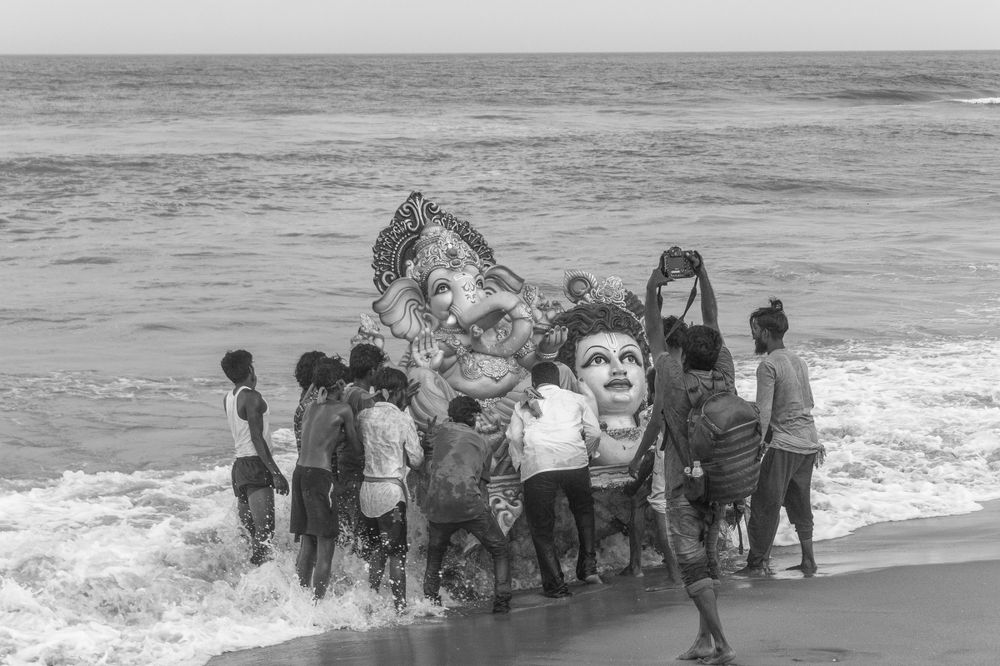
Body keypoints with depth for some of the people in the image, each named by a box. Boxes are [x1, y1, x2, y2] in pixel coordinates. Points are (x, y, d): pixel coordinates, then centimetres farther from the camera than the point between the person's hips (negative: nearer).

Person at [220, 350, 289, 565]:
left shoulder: (228, 399, 13)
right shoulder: (252, 397, -12)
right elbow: (257, 438, -18)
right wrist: (276, 473, -19)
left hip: (239, 465, 9)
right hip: (255, 465, -9)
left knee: (251, 529, 12)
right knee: (265, 530, -15)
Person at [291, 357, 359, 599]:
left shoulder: (310, 406, 14)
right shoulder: (342, 409, -4)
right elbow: (354, 443, 5)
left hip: (300, 471, 7)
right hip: (321, 475, -7)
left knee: (306, 543, 14)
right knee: (325, 544, -3)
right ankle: (317, 602, -6)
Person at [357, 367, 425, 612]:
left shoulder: (364, 416, 5)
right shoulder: (403, 419, -8)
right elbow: (416, 460, -5)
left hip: (367, 488, 5)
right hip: (392, 489, -5)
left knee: (374, 552, 14)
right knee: (397, 553, 0)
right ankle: (400, 606, -1)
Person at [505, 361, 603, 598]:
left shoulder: (523, 407, 20)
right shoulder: (576, 399, 21)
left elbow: (514, 438, 8)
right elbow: (594, 432, 14)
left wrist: (520, 464, 18)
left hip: (537, 466, -1)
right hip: (574, 462, 1)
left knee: (542, 527, 8)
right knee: (583, 509, 26)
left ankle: (555, 584, 2)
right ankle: (588, 566, 16)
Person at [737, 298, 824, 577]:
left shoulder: (769, 365, -13)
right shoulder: (798, 361, 12)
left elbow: (763, 414, -18)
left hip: (784, 445, -8)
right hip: (808, 442, 8)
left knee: (765, 504, 0)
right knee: (800, 503, 17)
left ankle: (758, 563, 4)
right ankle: (808, 561, 20)